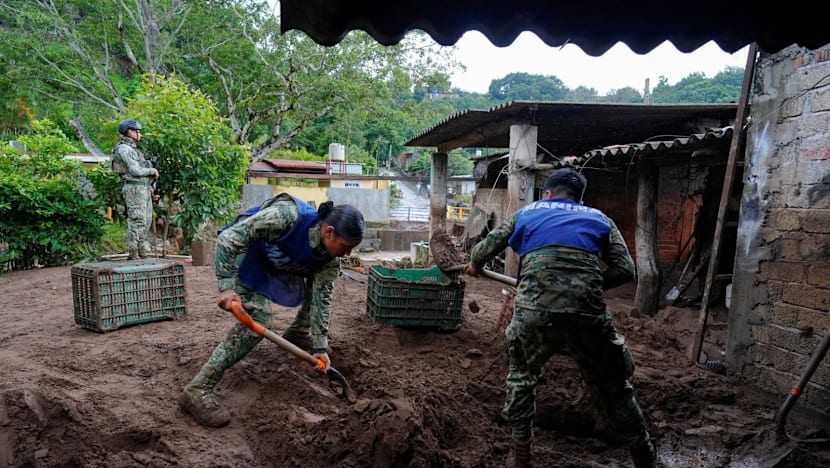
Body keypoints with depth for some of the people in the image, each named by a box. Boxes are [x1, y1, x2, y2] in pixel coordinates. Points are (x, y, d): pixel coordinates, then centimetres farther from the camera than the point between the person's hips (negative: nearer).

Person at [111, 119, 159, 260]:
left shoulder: (133, 149, 21)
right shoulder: (124, 148, -9)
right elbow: (135, 171, -17)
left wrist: (149, 186, 15)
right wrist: (153, 170, -3)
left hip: (143, 189, 10)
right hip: (134, 189, -10)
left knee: (146, 221, 10)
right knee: (137, 222, -10)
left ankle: (141, 253, 15)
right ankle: (133, 255, -6)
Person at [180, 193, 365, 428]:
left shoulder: (329, 258, -19)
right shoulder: (287, 216, -39)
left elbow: (321, 298, -13)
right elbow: (229, 237, -36)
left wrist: (320, 346, -14)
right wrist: (226, 286, -41)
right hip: (244, 252, -7)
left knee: (322, 286, 9)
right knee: (258, 317, -23)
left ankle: (297, 333, 32)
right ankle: (198, 390, -20)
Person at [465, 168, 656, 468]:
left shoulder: (526, 213, 23)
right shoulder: (598, 218, 23)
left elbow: (482, 252, 27)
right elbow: (625, 270, 12)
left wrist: (475, 266, 49)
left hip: (534, 311, 0)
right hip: (588, 313, 0)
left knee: (520, 378, 26)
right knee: (613, 389, 21)